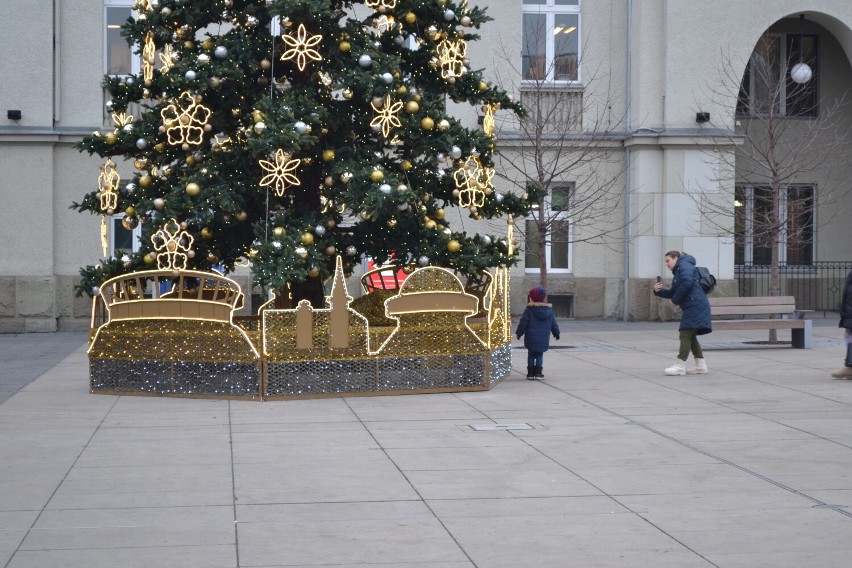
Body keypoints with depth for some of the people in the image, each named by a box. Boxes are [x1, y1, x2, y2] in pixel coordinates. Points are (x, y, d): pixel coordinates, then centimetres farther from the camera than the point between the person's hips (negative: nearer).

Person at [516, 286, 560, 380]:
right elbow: (553, 323, 10)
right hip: (543, 338, 2)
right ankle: (538, 373, 3)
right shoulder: (549, 309, 3)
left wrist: (519, 333, 3)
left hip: (531, 337, -2)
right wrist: (556, 333, 23)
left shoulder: (529, 309, -9)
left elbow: (523, 322, -8)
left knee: (531, 355, 9)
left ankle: (530, 373, 7)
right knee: (539, 355, 11)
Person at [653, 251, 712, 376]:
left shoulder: (684, 265, -4)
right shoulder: (678, 272, 26)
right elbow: (672, 292, 25)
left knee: (685, 335, -10)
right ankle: (701, 365, 13)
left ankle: (680, 366, -11)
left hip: (695, 306, -10)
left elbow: (687, 282, -22)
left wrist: (675, 300, -14)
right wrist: (659, 291, 7)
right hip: (692, 308, 10)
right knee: (690, 337, 12)